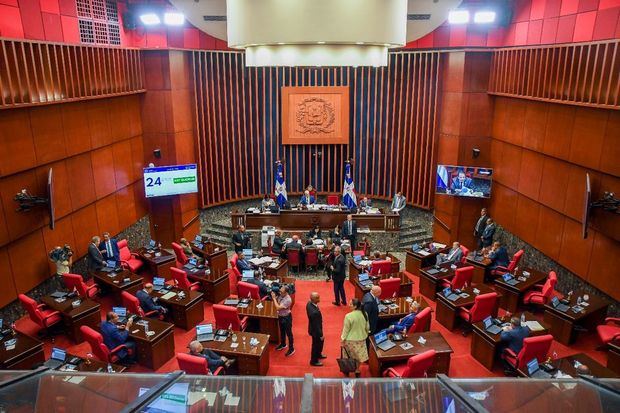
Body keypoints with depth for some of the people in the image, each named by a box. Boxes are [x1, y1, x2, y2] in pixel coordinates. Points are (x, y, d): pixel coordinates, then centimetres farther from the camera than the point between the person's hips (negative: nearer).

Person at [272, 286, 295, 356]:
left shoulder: (288, 300, -32)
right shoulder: (280, 296, -9)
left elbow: (278, 308, -33)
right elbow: (275, 305, 2)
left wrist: (274, 298, -27)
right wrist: (274, 297, -14)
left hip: (286, 317, -8)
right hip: (280, 316, 8)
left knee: (288, 333, 7)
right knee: (282, 331, 26)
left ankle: (291, 349, 22)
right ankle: (283, 344, 47)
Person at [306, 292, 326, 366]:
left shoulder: (309, 303, -14)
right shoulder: (314, 312, -41)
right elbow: (316, 325, -29)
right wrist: (320, 335, -14)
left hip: (314, 328, 9)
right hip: (315, 330, -9)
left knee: (321, 341, 30)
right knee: (316, 345, 16)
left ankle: (318, 354, 55)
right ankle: (314, 361, 40)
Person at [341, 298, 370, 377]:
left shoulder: (348, 316, -26)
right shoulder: (364, 314, -10)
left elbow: (346, 329, -17)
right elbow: (367, 327, 2)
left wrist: (342, 340, -5)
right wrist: (365, 334, 20)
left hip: (351, 340, -4)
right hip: (361, 338, 4)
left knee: (350, 356, 18)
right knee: (358, 355, 22)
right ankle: (357, 370, 36)